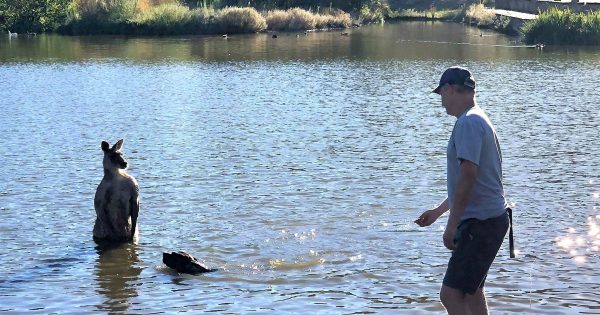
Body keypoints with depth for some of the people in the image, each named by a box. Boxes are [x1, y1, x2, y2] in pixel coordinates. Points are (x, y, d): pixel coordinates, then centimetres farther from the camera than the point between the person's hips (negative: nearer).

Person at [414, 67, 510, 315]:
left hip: (480, 224, -11)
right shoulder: (478, 120, 19)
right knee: (471, 293, 20)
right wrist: (437, 212, 30)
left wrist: (452, 226, -20)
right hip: (489, 220, 11)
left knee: (451, 294, -13)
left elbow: (468, 177, -23)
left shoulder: (468, 122, -15)